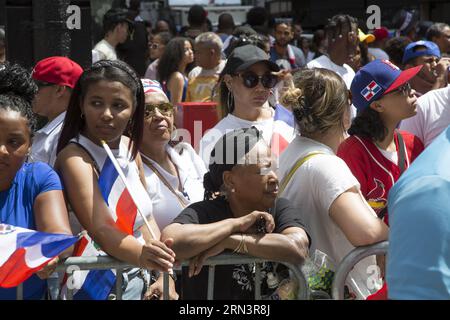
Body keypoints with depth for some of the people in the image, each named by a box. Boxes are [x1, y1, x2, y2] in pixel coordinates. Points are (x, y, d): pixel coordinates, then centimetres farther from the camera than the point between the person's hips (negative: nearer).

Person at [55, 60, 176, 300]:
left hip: (138, 280, 5)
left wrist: (164, 275, -1)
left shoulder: (129, 148, 7)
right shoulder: (75, 157, -13)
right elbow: (100, 229, -24)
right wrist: (142, 256, -42)